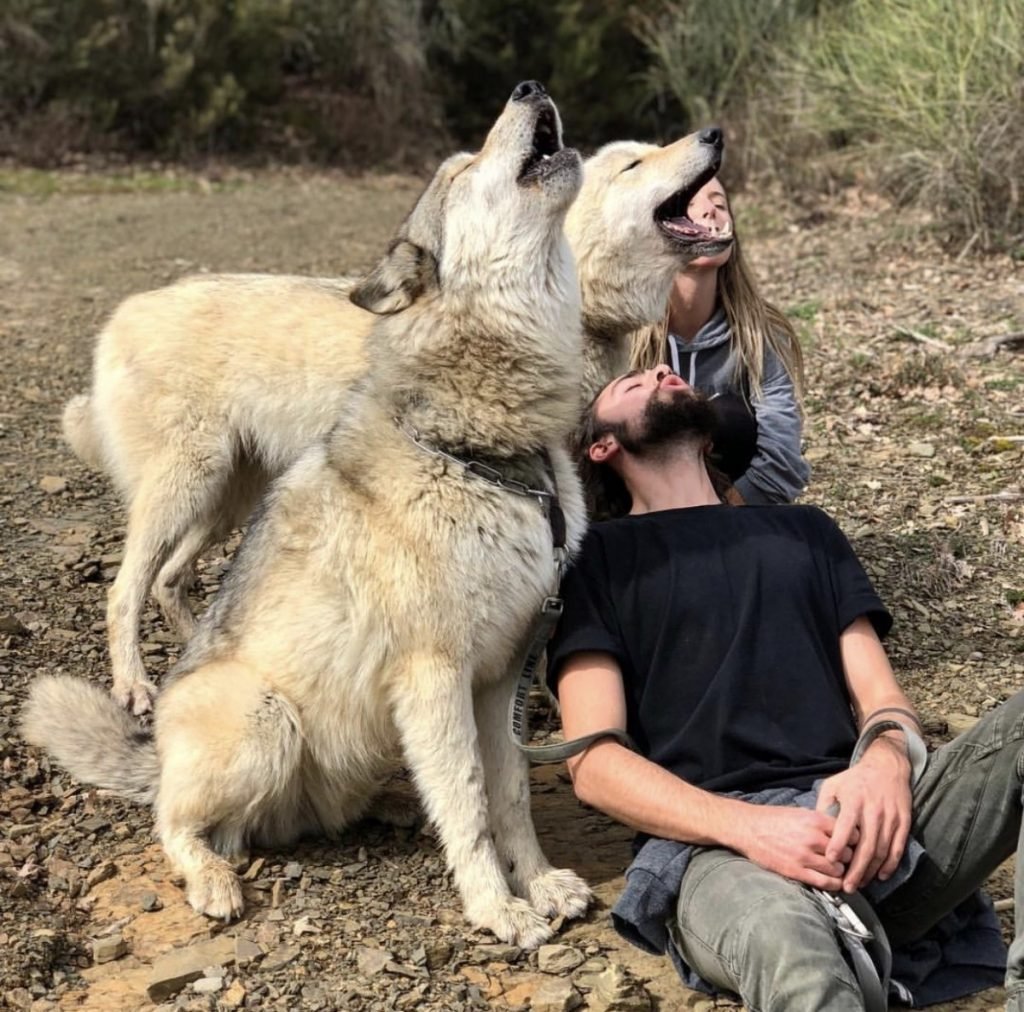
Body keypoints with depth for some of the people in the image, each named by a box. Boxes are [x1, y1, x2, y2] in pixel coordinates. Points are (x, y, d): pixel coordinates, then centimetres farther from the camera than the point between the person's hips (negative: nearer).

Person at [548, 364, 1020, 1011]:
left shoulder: (805, 530, 29)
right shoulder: (598, 558, 16)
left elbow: (881, 695, 18)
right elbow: (595, 762, 3)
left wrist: (886, 758, -9)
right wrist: (744, 824, -16)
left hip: (859, 816, 5)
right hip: (710, 838, -4)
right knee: (779, 935, -43)